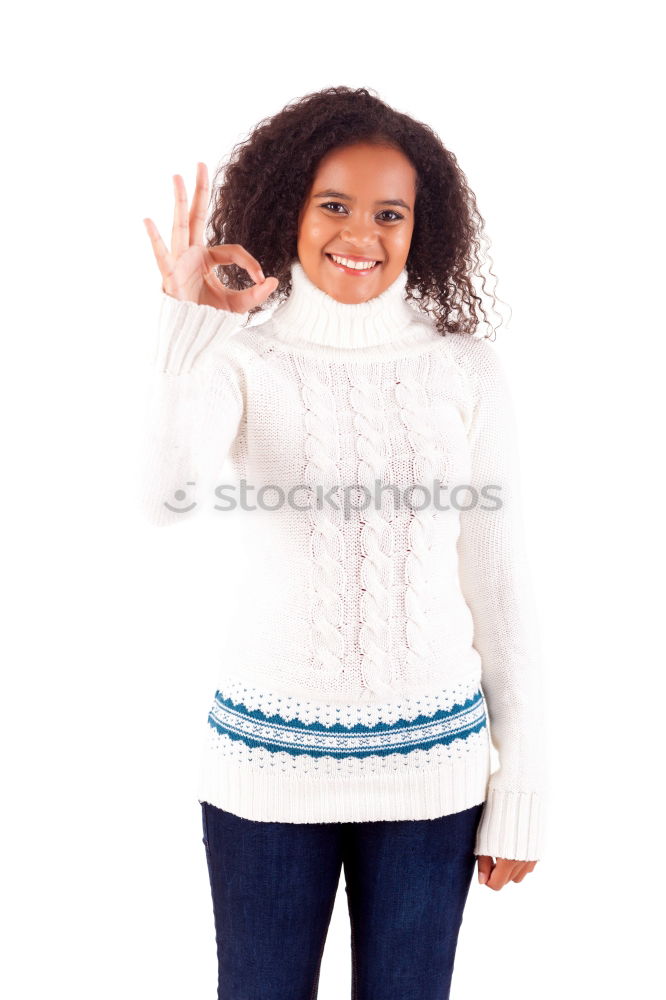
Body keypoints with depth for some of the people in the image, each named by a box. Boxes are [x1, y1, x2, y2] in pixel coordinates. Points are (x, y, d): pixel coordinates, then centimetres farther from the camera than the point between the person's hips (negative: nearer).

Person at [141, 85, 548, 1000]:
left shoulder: (466, 368, -3)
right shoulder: (244, 358, -5)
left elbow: (500, 580, 0)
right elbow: (169, 498, -24)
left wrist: (522, 787, 1)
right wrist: (192, 329, -32)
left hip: (429, 759, 1)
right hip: (268, 753, 0)